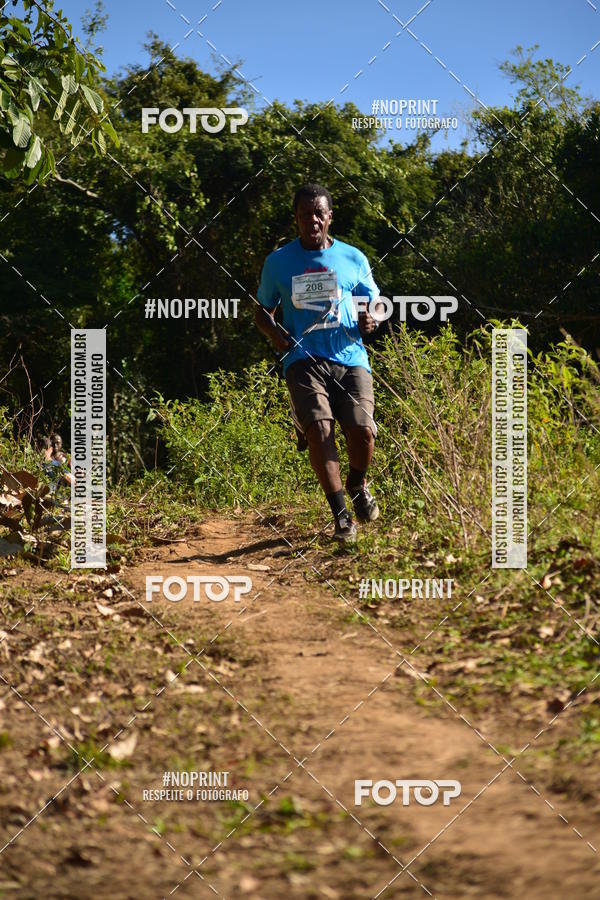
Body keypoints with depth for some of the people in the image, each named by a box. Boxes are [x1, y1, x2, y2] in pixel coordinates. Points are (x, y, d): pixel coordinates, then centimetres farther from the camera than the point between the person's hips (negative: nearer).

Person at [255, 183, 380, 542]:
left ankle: (358, 484, 18)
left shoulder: (353, 258, 12)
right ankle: (341, 513, -11)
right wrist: (275, 332, -2)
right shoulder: (278, 262, 11)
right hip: (304, 360, 0)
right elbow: (263, 310, 21)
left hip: (350, 359, 1)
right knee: (319, 429, -23)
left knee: (362, 431, -18)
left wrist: (370, 322, -3)